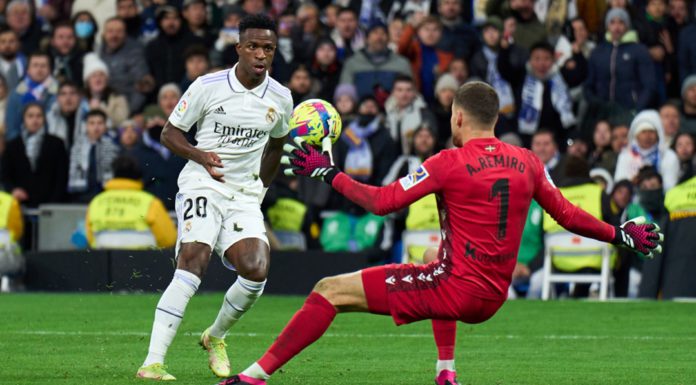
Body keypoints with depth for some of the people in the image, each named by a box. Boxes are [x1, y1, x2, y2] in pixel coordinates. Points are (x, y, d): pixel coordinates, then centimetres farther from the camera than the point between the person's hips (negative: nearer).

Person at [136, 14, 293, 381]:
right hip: (202, 185, -4)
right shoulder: (208, 86, -7)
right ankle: (152, 362, -29)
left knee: (256, 270, -18)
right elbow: (170, 133, 1)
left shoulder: (281, 98, 5)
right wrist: (201, 156, -16)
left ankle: (215, 336, 14)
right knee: (193, 262, -25)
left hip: (245, 195, 4)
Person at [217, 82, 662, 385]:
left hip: (455, 289, -7)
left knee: (331, 291, -3)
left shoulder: (450, 163, -11)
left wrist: (328, 172, -2)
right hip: (493, 298, 7)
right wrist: (620, 234, 26)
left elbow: (381, 201, -12)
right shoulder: (528, 162, 4)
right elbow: (567, 214, 12)